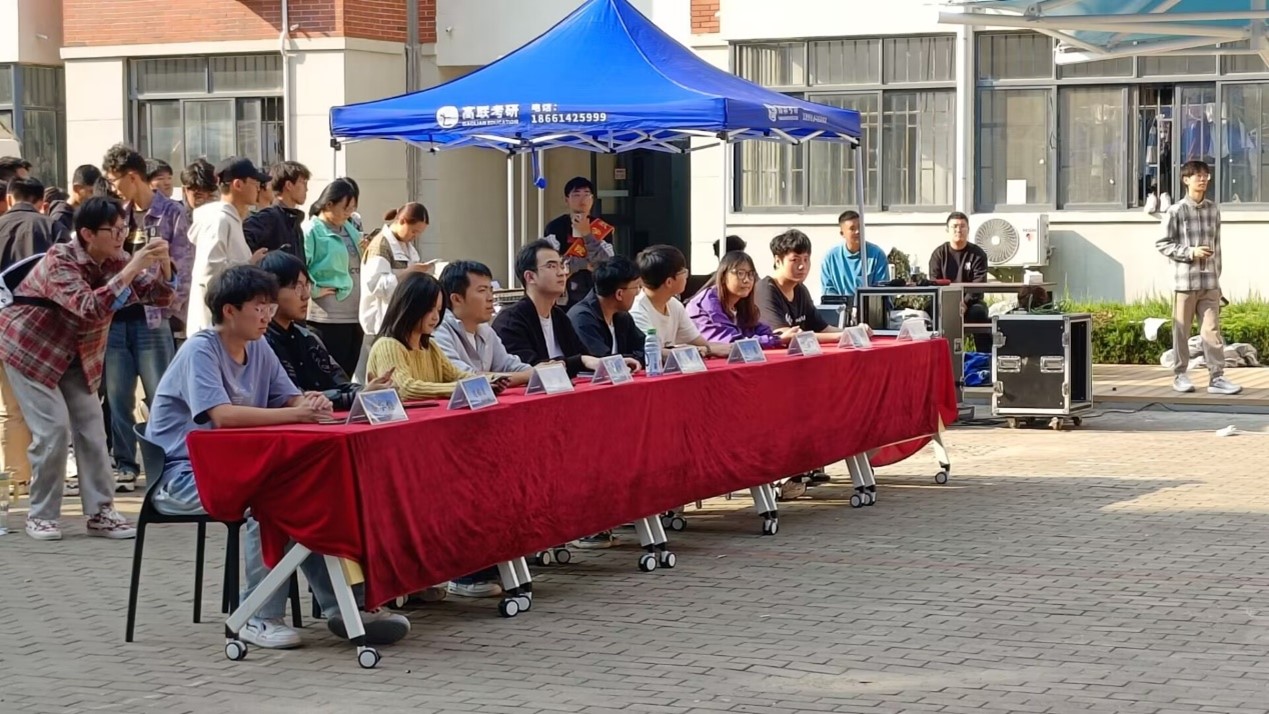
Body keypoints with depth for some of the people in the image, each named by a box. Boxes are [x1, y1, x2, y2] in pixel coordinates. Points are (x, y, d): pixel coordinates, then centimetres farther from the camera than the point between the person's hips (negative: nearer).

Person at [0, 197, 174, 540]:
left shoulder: (116, 261, -6)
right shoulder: (59, 260, -25)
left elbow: (161, 296, -8)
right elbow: (90, 308, -40)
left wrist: (163, 263, -27)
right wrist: (133, 268, -44)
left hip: (75, 354, 6)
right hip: (30, 347, -6)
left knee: (91, 427, -1)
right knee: (53, 429, -13)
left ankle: (100, 512, 4)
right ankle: (41, 515, 0)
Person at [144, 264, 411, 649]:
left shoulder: (259, 350, 9)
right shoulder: (200, 350, -16)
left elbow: (290, 398, 6)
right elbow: (222, 415, -30)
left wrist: (311, 403, -19)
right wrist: (295, 414, -34)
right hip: (181, 475, -8)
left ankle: (343, 604, -8)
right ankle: (260, 617, -21)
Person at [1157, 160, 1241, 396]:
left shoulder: (1213, 209, 9)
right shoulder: (1176, 211, -4)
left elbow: (1216, 243, 13)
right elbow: (1162, 244, -3)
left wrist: (1217, 275, 11)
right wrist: (1190, 252, -14)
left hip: (1209, 281, 3)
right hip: (1185, 279, -3)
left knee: (1212, 329, -1)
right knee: (1182, 330, 5)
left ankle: (1217, 377, -1)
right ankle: (1180, 375, 16)